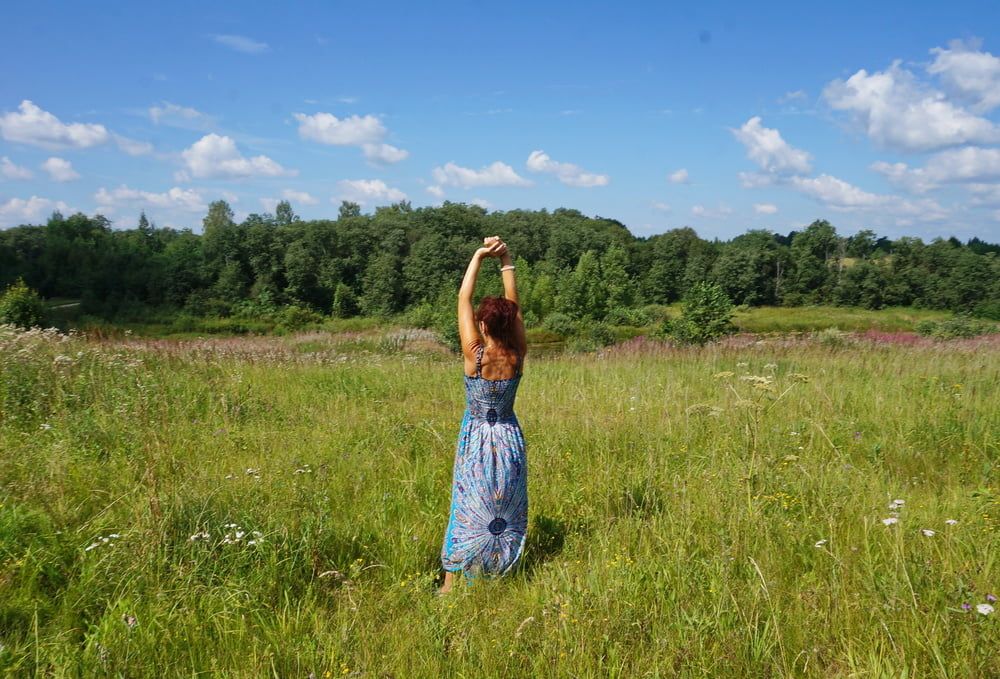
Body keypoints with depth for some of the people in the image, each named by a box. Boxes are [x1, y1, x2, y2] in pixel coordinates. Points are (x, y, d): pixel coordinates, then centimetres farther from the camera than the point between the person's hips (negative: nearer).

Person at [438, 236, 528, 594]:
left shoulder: (475, 355, -19)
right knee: (507, 510, 12)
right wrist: (505, 260, 0)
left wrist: (479, 256, -6)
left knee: (467, 510, 5)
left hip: (476, 440, -3)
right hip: (509, 440, 3)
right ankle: (500, 576, 20)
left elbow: (463, 299, -12)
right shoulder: (517, 356, -11)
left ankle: (450, 582, 11)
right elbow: (514, 304, -1)